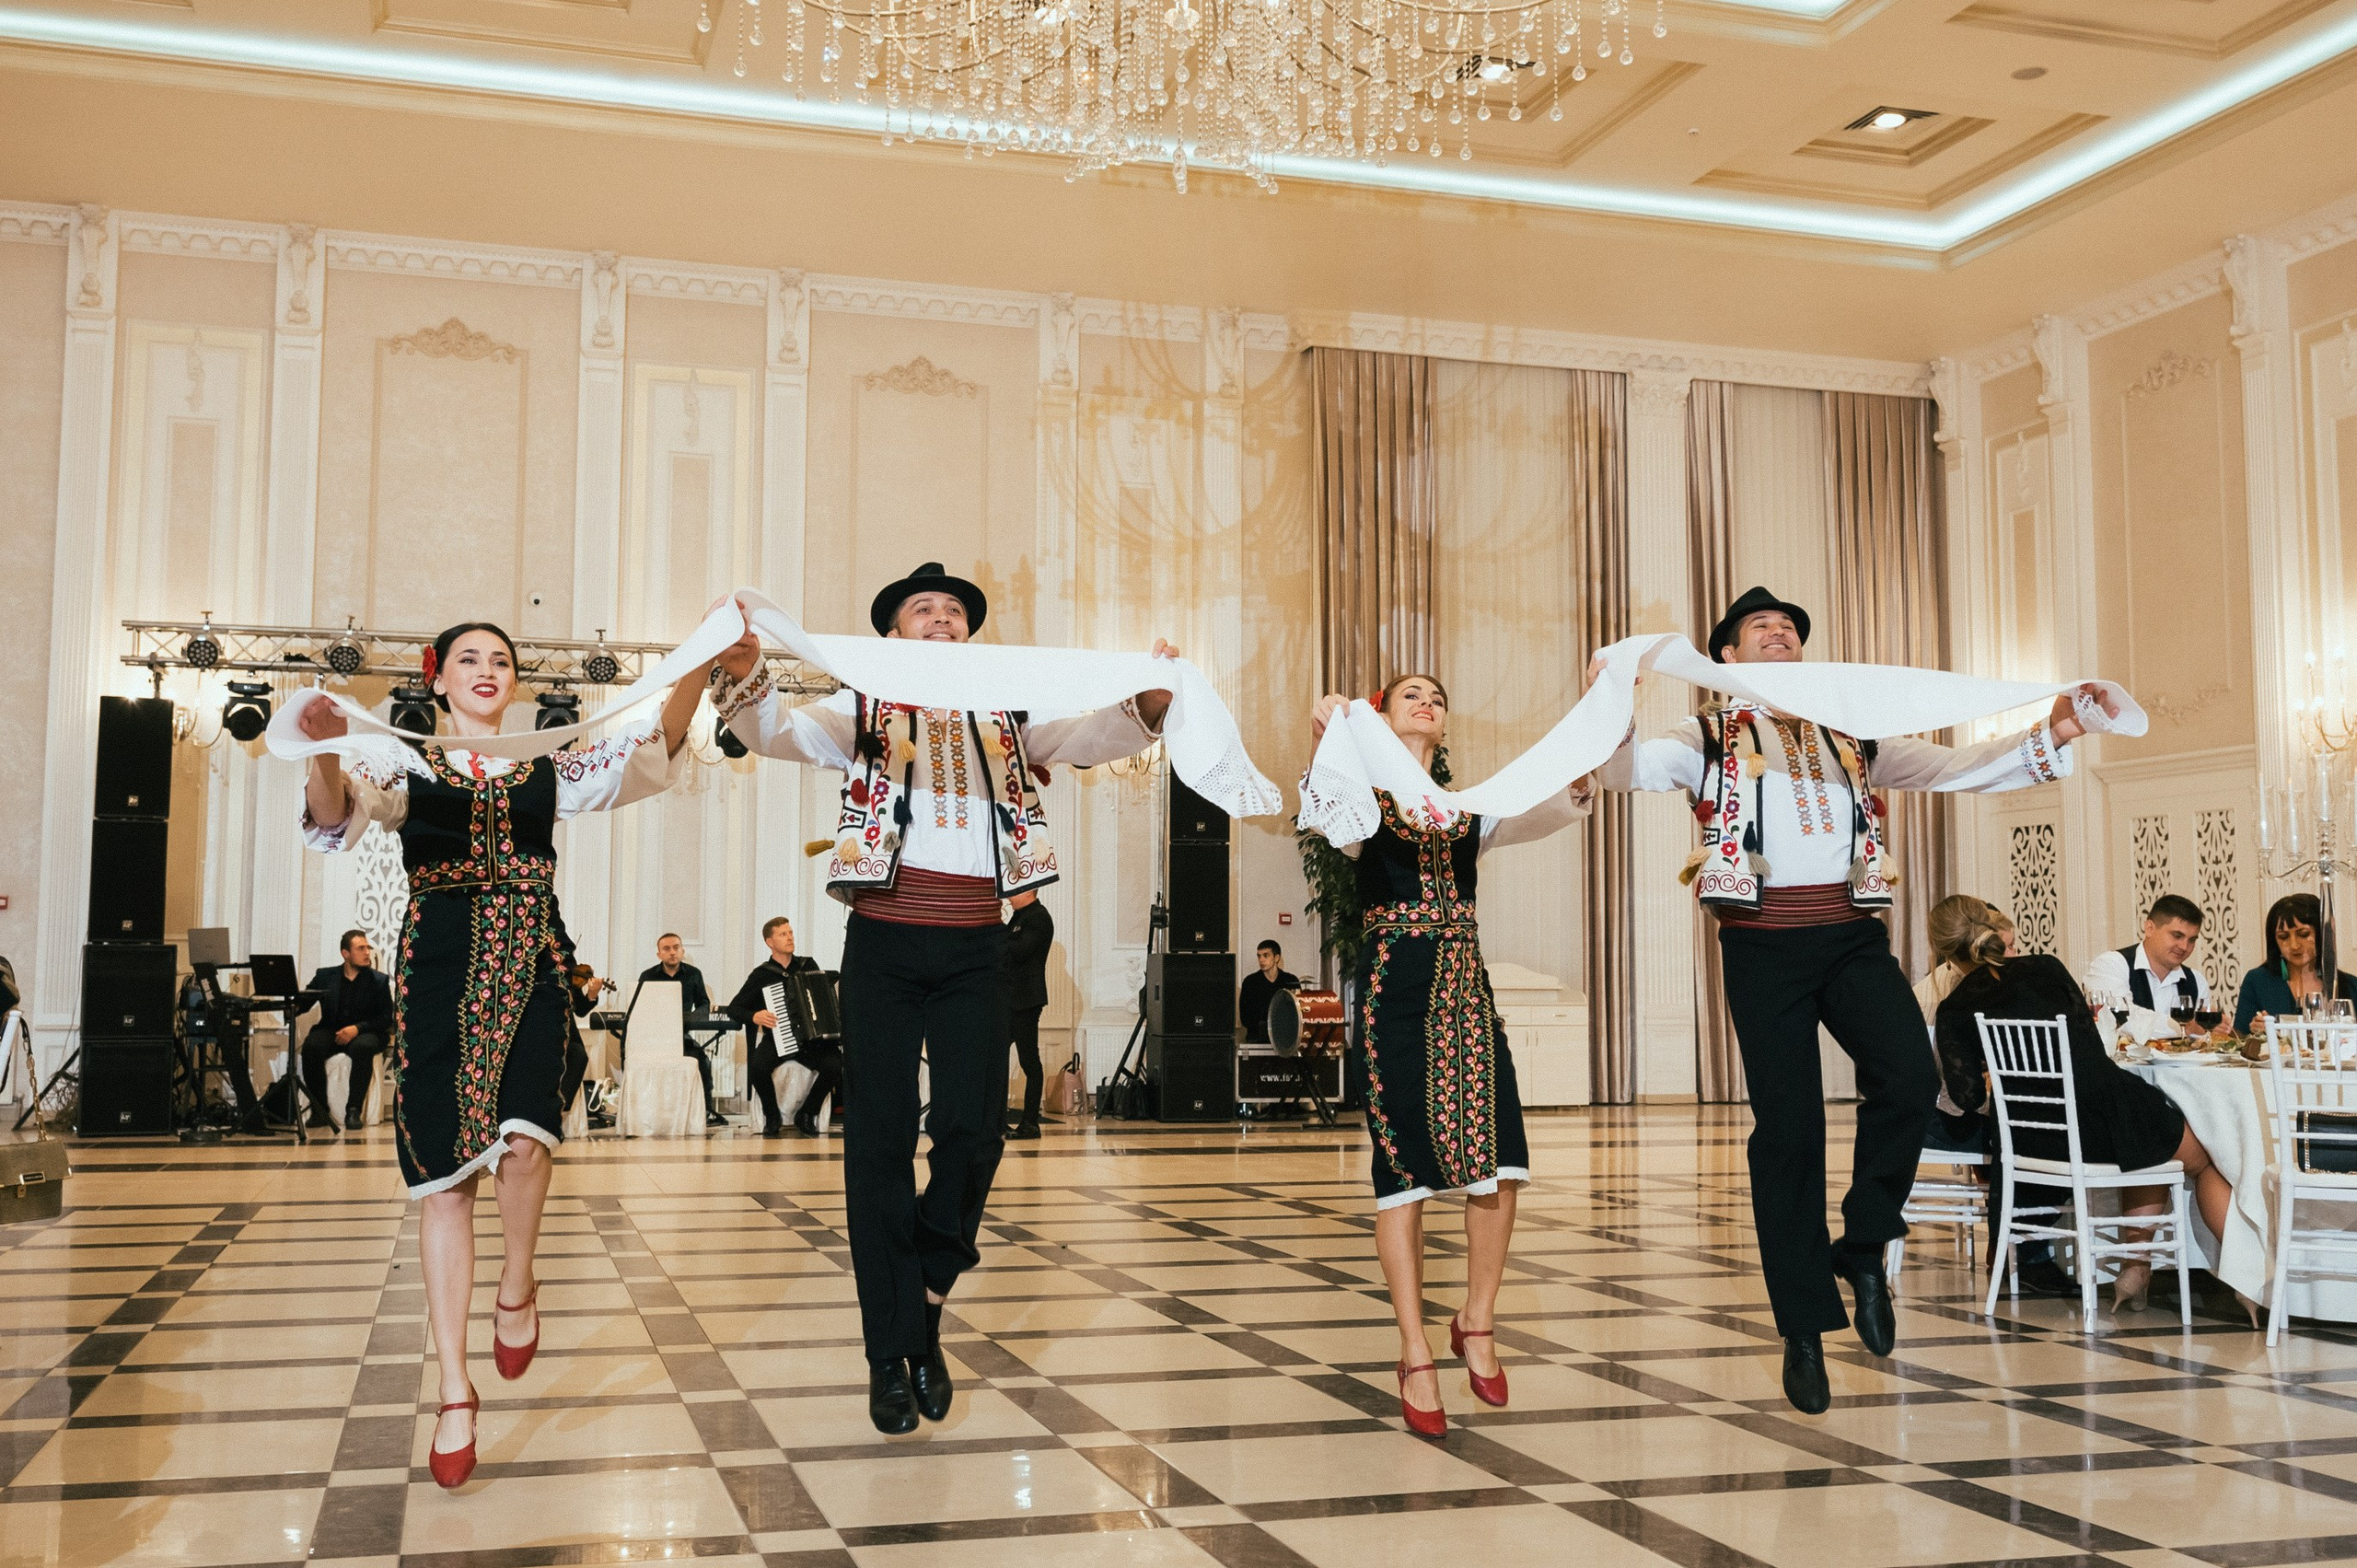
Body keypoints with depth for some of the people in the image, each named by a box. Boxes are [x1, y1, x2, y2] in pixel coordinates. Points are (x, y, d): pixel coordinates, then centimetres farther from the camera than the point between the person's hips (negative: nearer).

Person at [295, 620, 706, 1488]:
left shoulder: (550, 770, 13)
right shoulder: (404, 764, 8)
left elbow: (653, 749, 0)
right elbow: (336, 813, -12)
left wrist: (701, 666, -16)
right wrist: (325, 753, -35)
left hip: (528, 971, 1)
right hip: (438, 975, -1)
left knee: (523, 1137, -22)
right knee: (446, 1173, -3)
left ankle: (516, 1287, 9)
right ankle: (455, 1394, 6)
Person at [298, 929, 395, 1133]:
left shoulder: (378, 981, 5)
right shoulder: (325, 977, 11)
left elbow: (387, 1018, -2)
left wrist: (357, 1028, -18)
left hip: (365, 1034, -2)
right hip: (331, 1032, 2)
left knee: (363, 1047, -37)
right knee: (311, 1045, -31)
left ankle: (354, 1110, -30)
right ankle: (319, 1110, -21)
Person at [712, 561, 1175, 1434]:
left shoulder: (1006, 717, 13)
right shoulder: (864, 711, 8)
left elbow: (1090, 740, 0)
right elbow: (777, 733, -7)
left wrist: (1150, 703, -21)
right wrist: (744, 675, -29)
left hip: (975, 950, 1)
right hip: (885, 943, -1)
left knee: (974, 1128, -6)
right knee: (881, 1141, 1)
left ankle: (927, 1299, 20)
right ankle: (891, 1355, 10)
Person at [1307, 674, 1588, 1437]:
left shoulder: (1471, 807, 16)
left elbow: (1554, 810, 3)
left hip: (1464, 982, 4)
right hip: (1393, 981, -4)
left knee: (1499, 1161, -5)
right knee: (1403, 1169, -4)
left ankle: (1476, 1324, 15)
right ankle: (1416, 1356, 4)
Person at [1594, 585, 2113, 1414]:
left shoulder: (1852, 737, 20)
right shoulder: (1710, 737, 10)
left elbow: (1951, 768, 11)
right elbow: (1632, 771, -8)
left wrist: (2050, 734, -4)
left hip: (1852, 933, 3)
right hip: (1764, 939, -2)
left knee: (1907, 1077, -20)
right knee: (1787, 1127, -2)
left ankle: (1863, 1247, 4)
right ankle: (1804, 1330, 10)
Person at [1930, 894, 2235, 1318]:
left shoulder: (1953, 1012, 2)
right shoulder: (2045, 967, 4)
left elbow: (1969, 1097, -3)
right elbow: (2092, 1042, 13)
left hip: (2034, 1146, 3)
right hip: (2109, 1115, -3)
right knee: (2206, 1160, 24)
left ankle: (2136, 1268, 29)